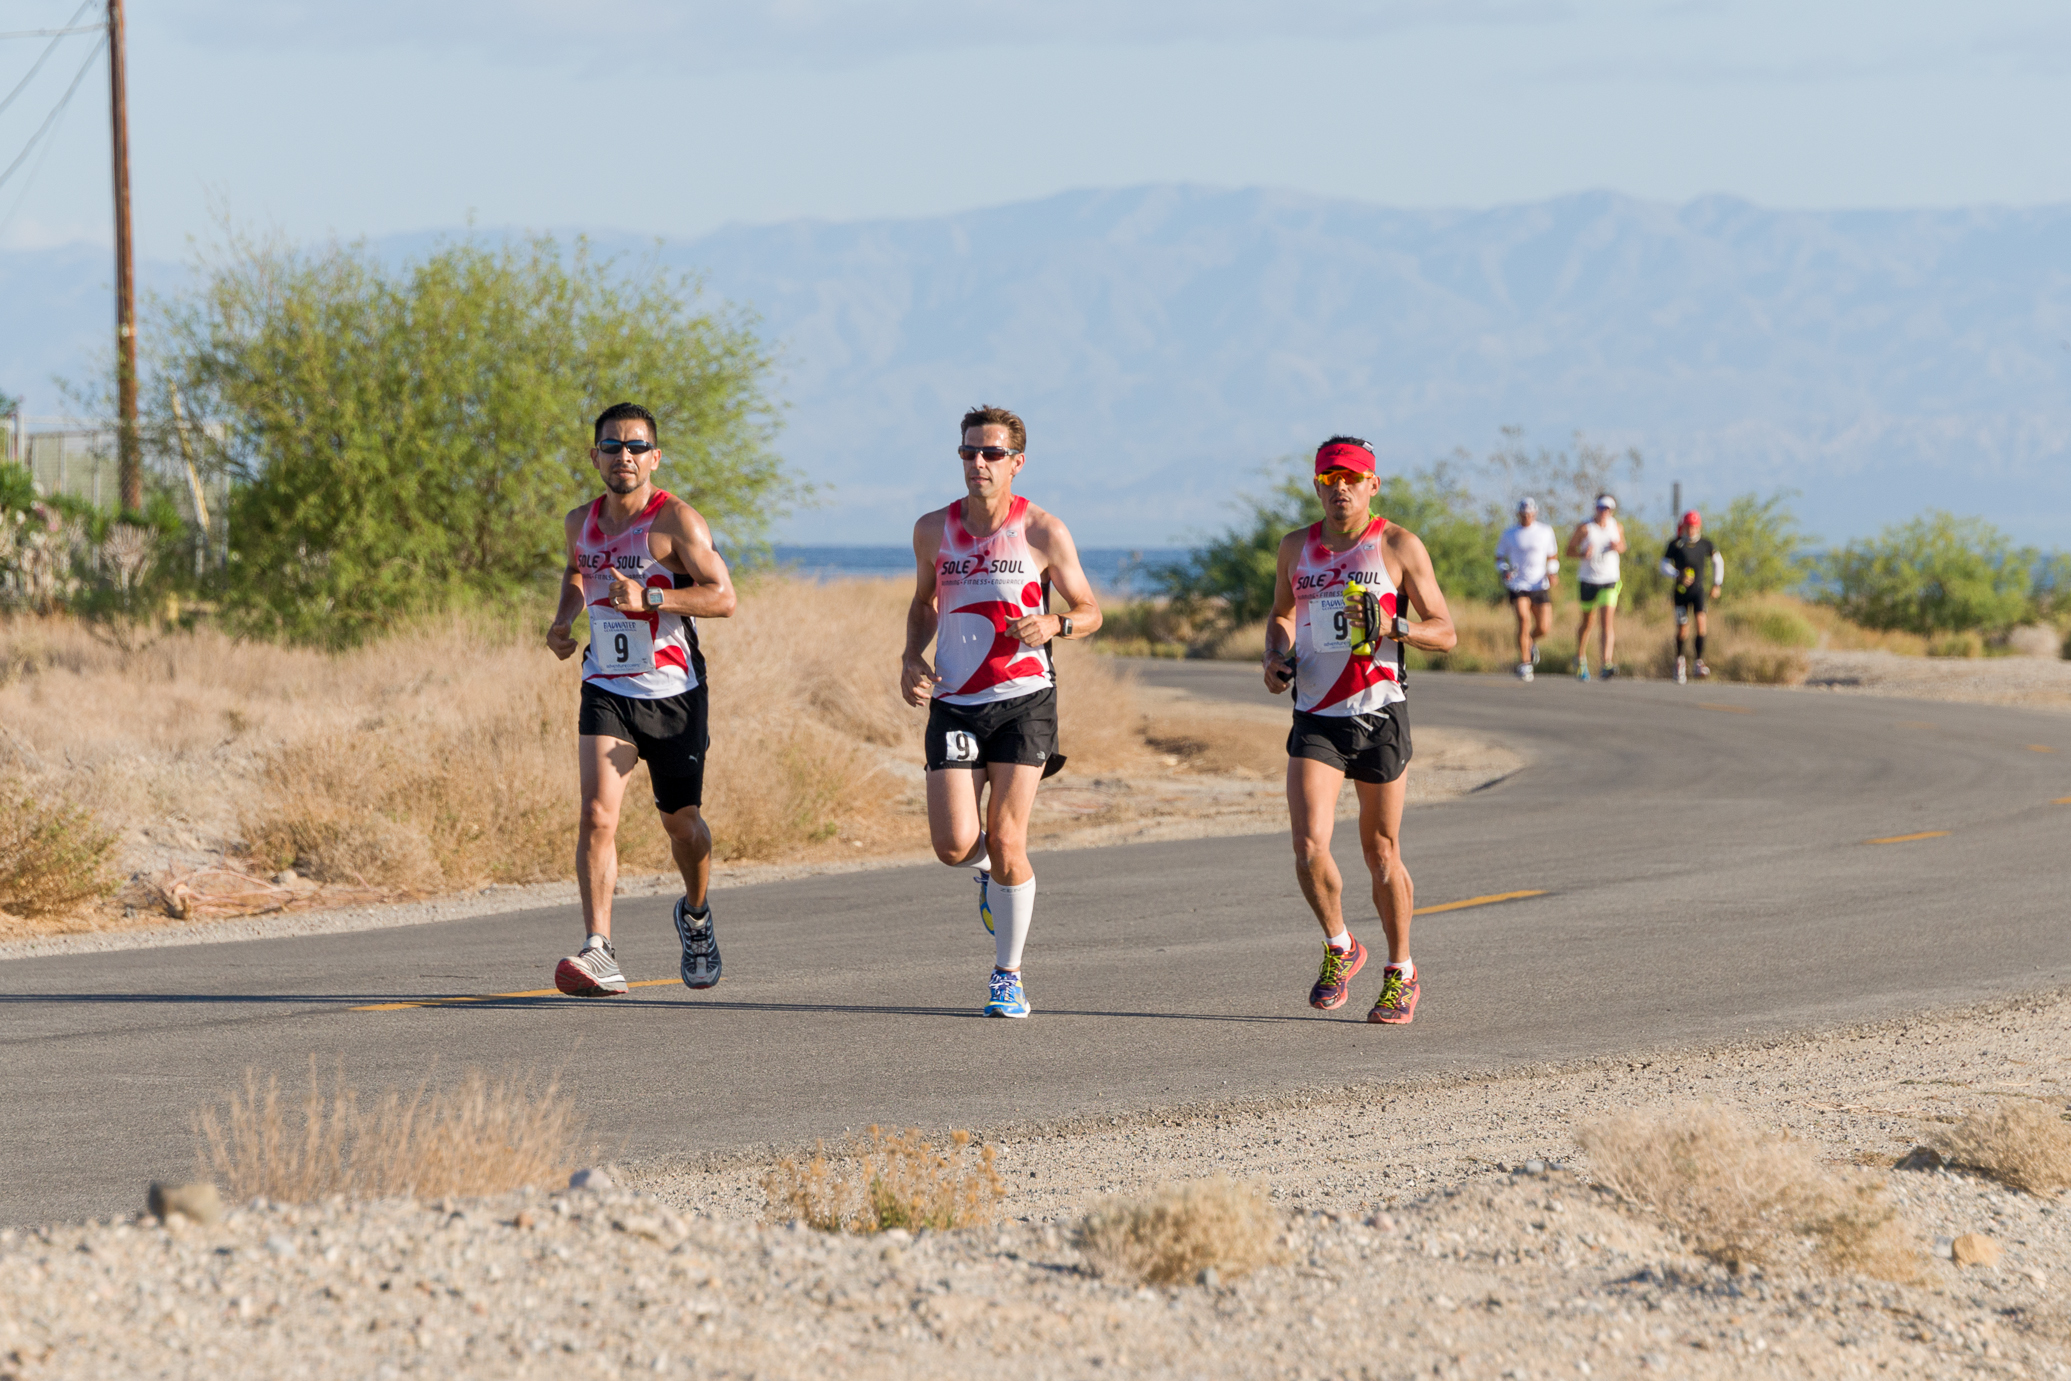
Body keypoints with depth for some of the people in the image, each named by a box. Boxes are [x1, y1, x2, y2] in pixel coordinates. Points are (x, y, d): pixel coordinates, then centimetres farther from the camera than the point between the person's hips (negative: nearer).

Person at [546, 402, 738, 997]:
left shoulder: (674, 519, -11)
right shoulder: (581, 522, 6)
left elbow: (723, 596, -17)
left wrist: (650, 598, -28)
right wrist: (562, 620, 9)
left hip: (673, 693, -3)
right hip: (607, 690, 3)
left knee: (682, 823, 11)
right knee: (597, 815, -17)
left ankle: (695, 916, 42)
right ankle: (598, 951, -25)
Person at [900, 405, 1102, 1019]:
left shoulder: (1043, 532, -4)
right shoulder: (934, 530, 5)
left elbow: (1089, 611, 4)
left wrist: (1051, 626, -17)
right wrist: (912, 657, 2)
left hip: (1022, 699, -3)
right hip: (954, 703, 3)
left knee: (1006, 841, -8)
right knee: (954, 846, -10)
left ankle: (1008, 975, 9)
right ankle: (991, 871, 29)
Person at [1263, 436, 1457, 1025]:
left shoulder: (1399, 546, -2)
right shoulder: (1297, 547, 8)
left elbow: (1445, 632, -1)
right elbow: (1281, 615, 26)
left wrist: (1392, 627, -20)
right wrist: (1276, 657, 5)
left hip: (1380, 714, -2)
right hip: (1316, 717, 2)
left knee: (1381, 852, 6)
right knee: (1309, 848, -14)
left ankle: (1401, 972, 24)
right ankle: (1339, 948, 12)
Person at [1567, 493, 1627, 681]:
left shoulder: (1617, 528, 2)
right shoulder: (1584, 528, -5)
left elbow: (1622, 547, 18)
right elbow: (1570, 549, -1)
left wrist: (1617, 547, -7)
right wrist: (1583, 553, -22)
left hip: (1609, 581, 0)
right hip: (1588, 580, 0)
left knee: (1607, 622, -15)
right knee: (1587, 622, 12)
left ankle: (1606, 663, -24)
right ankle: (1580, 659, 35)